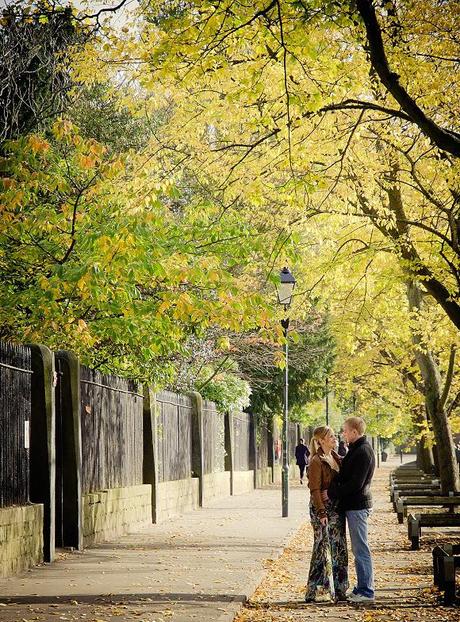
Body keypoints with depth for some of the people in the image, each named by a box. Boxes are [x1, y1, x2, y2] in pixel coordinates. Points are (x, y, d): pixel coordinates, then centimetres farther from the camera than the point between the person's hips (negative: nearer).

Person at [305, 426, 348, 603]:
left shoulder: (336, 457, 13)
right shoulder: (316, 461, -12)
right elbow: (315, 490, -15)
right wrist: (321, 512, -19)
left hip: (337, 507, 8)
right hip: (322, 508, -8)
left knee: (339, 549, 9)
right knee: (322, 549, -5)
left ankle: (338, 590, 16)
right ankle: (314, 591, 1)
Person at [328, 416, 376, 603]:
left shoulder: (363, 451, -16)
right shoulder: (356, 450, 16)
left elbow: (356, 483, -22)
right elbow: (346, 476, 20)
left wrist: (332, 493, -16)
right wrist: (334, 490, 7)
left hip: (357, 506, -10)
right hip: (353, 505, 10)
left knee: (361, 549, -6)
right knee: (358, 549, 13)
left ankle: (366, 591, -3)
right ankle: (362, 588, 19)